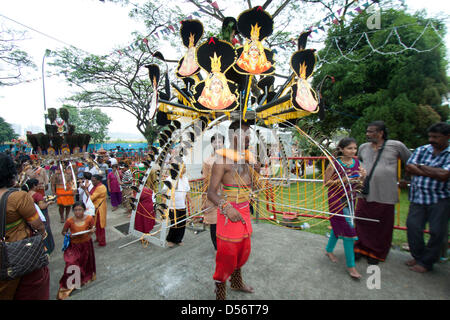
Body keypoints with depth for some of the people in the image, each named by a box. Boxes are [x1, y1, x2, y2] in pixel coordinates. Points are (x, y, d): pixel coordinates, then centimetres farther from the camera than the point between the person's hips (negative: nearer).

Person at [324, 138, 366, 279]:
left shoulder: (356, 162, 3)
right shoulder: (335, 163, -14)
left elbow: (357, 182, 10)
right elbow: (326, 182, -10)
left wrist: (363, 176, -10)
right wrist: (342, 180, -22)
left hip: (350, 199, 6)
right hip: (337, 200, -6)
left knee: (339, 226, 19)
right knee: (348, 229, -6)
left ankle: (329, 250, 40)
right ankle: (350, 265, 8)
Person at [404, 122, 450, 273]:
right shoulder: (421, 150, 7)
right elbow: (409, 167, -4)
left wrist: (422, 167, -7)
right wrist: (434, 173, -11)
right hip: (418, 197, 3)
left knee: (437, 231, 3)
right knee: (413, 226, 4)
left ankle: (426, 262, 20)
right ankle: (418, 256, 24)